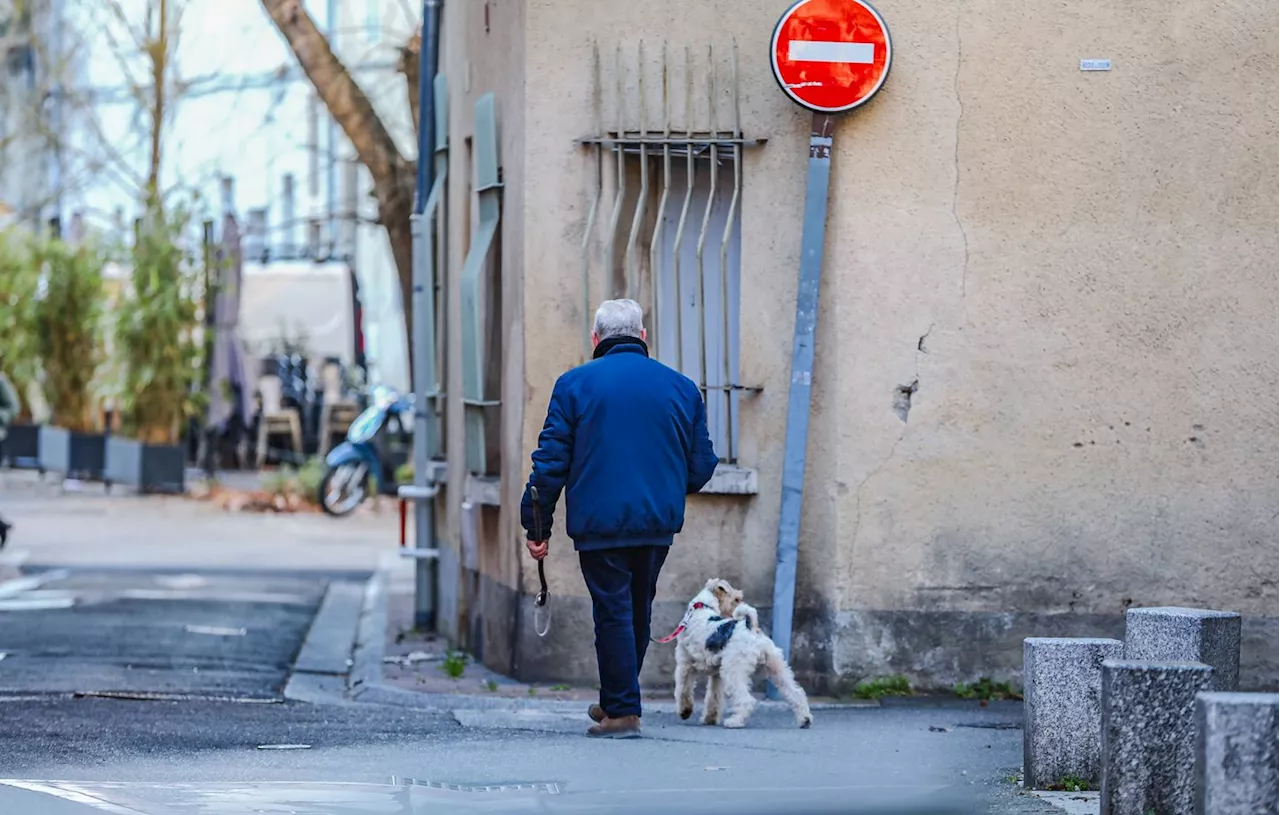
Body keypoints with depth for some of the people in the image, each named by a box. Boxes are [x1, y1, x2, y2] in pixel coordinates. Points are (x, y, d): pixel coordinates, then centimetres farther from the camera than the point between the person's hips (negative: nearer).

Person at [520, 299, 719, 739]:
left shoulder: (575, 385, -2)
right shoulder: (682, 388, 6)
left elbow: (551, 461, -4)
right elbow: (702, 466, 9)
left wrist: (537, 525, 1)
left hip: (599, 522, -3)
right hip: (659, 522, 3)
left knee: (613, 612, 0)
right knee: (638, 612, 17)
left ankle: (622, 711, -2)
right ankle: (617, 700, 27)